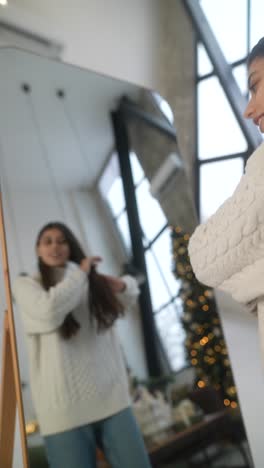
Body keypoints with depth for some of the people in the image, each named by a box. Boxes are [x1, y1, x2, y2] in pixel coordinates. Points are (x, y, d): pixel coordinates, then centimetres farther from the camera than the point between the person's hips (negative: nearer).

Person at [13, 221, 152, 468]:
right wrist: (79, 273, -7)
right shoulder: (26, 284, 1)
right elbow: (49, 313, -20)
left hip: (112, 399, 4)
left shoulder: (93, 281, 12)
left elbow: (130, 292, 28)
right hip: (64, 410, -4)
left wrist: (122, 284, 4)